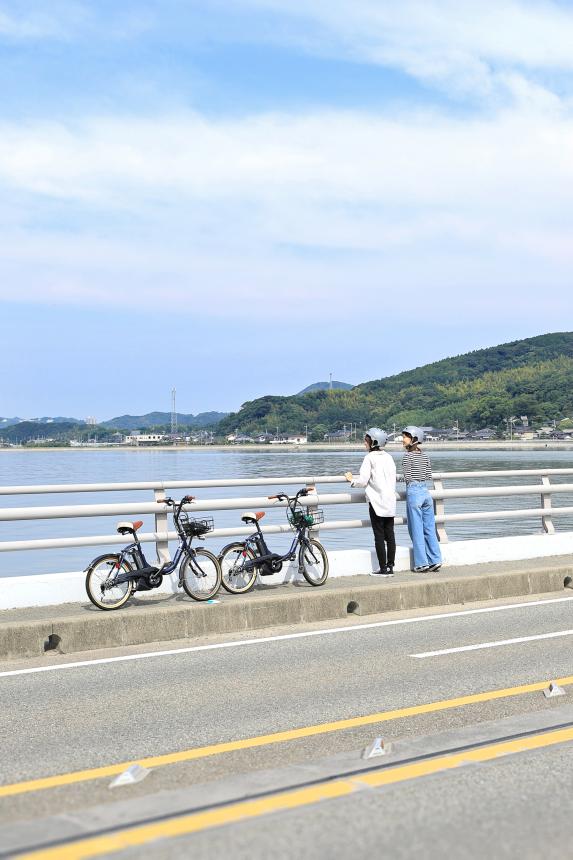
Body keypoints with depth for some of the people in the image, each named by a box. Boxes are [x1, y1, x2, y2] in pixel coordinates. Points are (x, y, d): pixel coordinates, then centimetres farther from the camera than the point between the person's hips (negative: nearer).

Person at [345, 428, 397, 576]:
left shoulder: (370, 458, -9)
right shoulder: (388, 457, 9)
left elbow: (363, 481, -12)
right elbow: (393, 479, 11)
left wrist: (352, 480, 7)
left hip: (377, 502, -6)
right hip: (390, 502, 6)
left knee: (379, 536, -2)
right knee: (390, 534, 7)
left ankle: (383, 568, -2)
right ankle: (390, 566, 8)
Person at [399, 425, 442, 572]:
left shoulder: (408, 456, -10)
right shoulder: (425, 456, 9)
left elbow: (406, 477, -13)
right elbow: (429, 476, 10)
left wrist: (394, 477, 3)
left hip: (413, 493, -6)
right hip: (426, 492, 6)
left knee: (417, 530, 0)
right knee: (429, 529, 10)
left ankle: (422, 563, 2)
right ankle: (435, 560, 10)